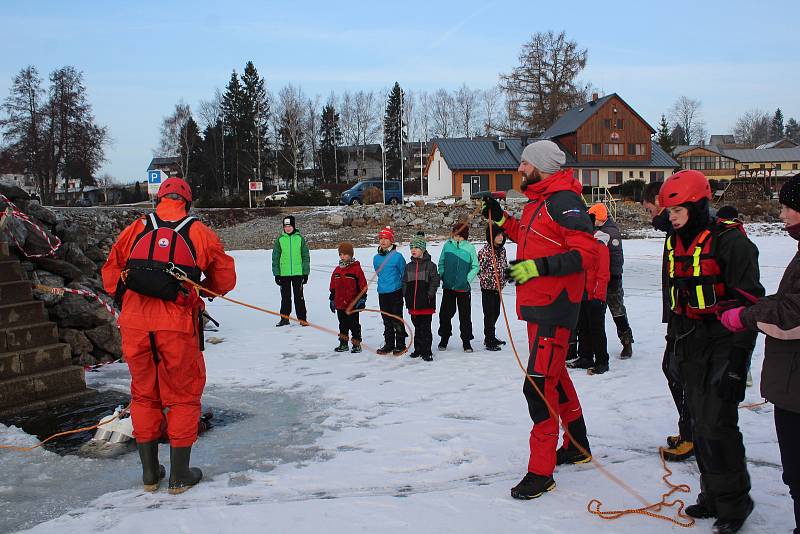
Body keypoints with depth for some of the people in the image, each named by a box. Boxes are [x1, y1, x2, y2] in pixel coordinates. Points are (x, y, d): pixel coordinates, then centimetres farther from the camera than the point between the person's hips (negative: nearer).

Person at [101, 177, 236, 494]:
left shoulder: (136, 230, 11)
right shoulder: (199, 233, 6)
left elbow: (110, 272, 12)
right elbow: (225, 280, 12)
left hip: (134, 325, 3)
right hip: (177, 327, -2)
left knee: (144, 395, 18)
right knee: (182, 397, 12)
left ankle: (150, 473, 26)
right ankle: (180, 476, 17)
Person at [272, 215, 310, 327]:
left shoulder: (300, 238, 1)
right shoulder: (280, 239, 3)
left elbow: (306, 256, 4)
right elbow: (275, 257, 6)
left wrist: (306, 273, 1)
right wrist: (276, 273, 2)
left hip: (298, 273, -1)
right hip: (284, 274, 1)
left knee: (299, 297, 1)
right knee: (285, 296, 11)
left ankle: (302, 318, 7)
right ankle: (284, 318, 22)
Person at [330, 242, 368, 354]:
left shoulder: (356, 269, -7)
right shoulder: (337, 270, 9)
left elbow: (363, 286, -6)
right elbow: (333, 287, 17)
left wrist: (362, 299, -9)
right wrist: (332, 299, 17)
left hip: (352, 304, -5)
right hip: (340, 304, 5)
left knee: (354, 325, 2)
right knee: (343, 324, 14)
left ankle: (356, 344, 11)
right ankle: (343, 344, 23)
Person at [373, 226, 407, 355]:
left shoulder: (397, 256, -9)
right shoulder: (376, 258, 7)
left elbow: (404, 274, -2)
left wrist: (403, 290, -1)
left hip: (396, 292, -5)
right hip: (382, 293, 5)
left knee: (397, 320, -1)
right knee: (387, 321, 12)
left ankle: (400, 345, 9)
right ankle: (389, 344, 22)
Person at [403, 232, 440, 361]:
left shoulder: (430, 265, -4)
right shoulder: (409, 266, 10)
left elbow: (435, 281, -6)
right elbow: (405, 282, 15)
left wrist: (430, 295, -12)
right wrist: (406, 296, 6)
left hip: (426, 303, -5)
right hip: (413, 303, 5)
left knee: (426, 328, -2)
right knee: (417, 327, 14)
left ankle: (427, 352, 3)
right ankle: (418, 349, 23)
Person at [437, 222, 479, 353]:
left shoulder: (469, 247, -6)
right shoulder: (447, 245, 0)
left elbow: (475, 267, 0)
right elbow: (441, 263, 11)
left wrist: (468, 279, -8)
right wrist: (441, 275, 1)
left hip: (463, 288, -2)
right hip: (448, 287, 2)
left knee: (465, 316, 4)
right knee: (445, 313, 9)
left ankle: (466, 341, 16)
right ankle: (444, 338, 26)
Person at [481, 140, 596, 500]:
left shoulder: (563, 200, -15)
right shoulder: (536, 202, 16)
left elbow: (586, 252, -22)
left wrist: (541, 266, -30)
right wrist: (501, 219, 17)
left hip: (555, 307, -11)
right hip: (537, 305, 11)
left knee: (539, 384, -12)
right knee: (554, 376, 20)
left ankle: (541, 471, -4)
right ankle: (577, 446, 36)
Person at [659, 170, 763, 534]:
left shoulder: (730, 241, -13)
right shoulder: (674, 243, 10)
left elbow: (748, 302, -15)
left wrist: (737, 359, -18)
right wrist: (676, 344, 19)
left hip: (724, 344, -7)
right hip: (691, 346, 7)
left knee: (717, 422, -10)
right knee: (700, 424, 11)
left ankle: (734, 501, 7)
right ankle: (713, 494, 24)